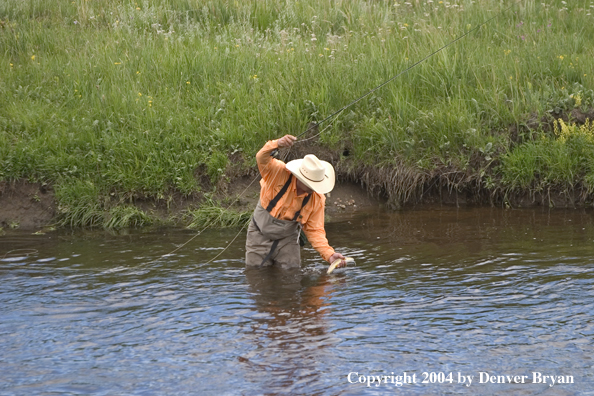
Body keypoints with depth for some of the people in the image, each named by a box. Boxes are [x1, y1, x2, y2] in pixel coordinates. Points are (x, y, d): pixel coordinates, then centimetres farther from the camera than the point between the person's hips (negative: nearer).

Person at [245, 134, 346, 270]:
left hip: (287, 239, 2)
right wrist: (277, 144, -58)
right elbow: (262, 158, -38)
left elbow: (315, 230, -7)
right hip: (261, 235, -2)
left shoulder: (317, 199, -12)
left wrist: (329, 254, -21)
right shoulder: (280, 173, -21)